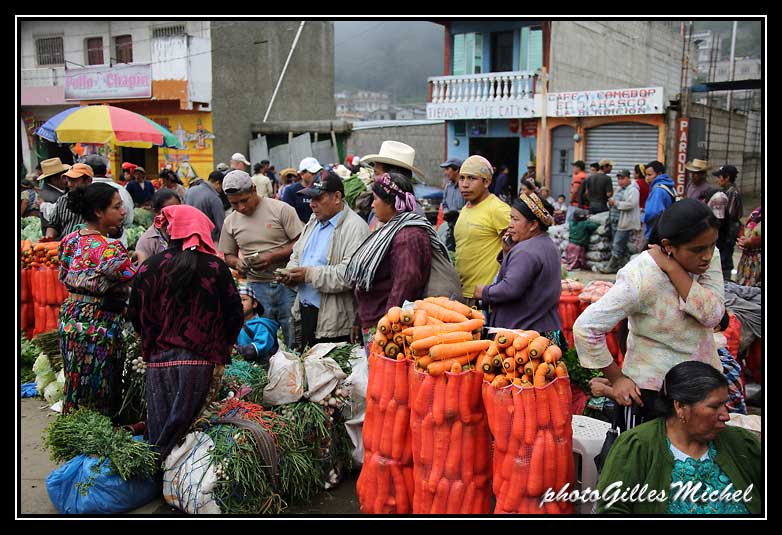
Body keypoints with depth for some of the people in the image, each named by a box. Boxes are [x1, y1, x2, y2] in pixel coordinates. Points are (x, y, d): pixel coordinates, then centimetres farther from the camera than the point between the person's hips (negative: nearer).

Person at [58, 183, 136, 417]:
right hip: (99, 325, -8)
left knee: (75, 386, 19)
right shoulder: (109, 248, -21)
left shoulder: (71, 240, 4)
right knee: (98, 393, 4)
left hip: (70, 319, 8)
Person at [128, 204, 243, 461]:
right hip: (201, 360, -1)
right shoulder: (215, 267, -4)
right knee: (192, 428, 5)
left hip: (159, 358, 1)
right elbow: (235, 313, -2)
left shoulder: (150, 267, -2)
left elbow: (135, 314, 5)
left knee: (160, 427, 12)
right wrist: (224, 348, 14)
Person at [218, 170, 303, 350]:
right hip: (256, 287, 4)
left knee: (295, 342, 0)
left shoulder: (281, 209, -5)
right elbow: (228, 255, 16)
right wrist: (237, 263, -7)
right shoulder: (230, 222, 9)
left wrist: (273, 256, -17)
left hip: (286, 283, -3)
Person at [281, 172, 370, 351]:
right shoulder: (314, 221, 13)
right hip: (306, 312, 8)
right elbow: (297, 254, 23)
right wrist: (291, 271, 0)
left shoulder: (356, 227, -15)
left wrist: (310, 274, -22)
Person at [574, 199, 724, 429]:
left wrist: (672, 268, -25)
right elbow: (585, 328, -24)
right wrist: (617, 379, -14)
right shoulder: (640, 279, -25)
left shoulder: (707, 256, -8)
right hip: (652, 388, -5)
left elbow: (713, 315, -19)